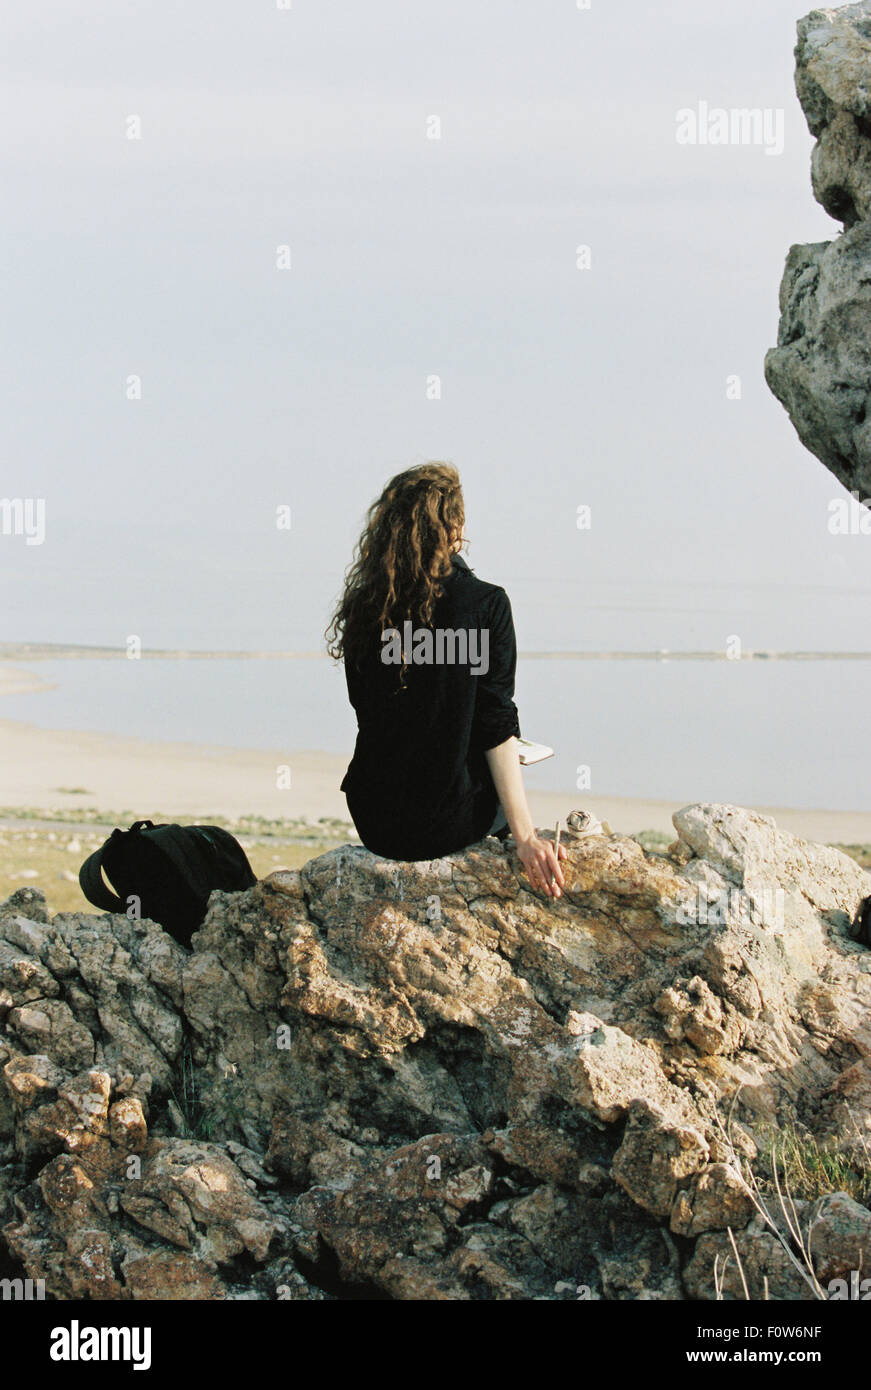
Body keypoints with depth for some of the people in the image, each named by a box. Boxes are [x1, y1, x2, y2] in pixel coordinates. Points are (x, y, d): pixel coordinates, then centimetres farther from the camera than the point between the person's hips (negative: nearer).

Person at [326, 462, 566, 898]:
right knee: (502, 780, 29)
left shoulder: (364, 606, -2)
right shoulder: (486, 604, -12)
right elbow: (496, 729, -16)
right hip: (445, 825, -3)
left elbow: (368, 712, 10)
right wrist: (525, 837, -15)